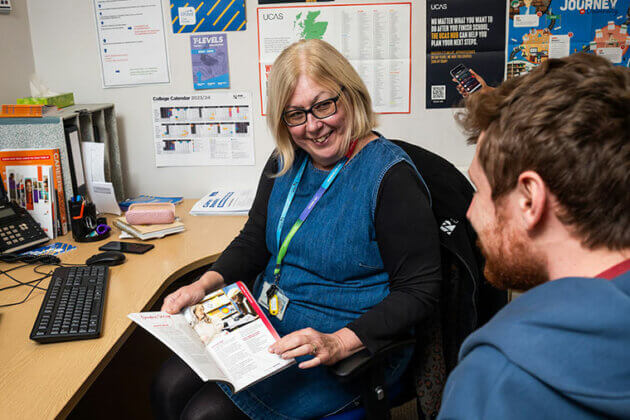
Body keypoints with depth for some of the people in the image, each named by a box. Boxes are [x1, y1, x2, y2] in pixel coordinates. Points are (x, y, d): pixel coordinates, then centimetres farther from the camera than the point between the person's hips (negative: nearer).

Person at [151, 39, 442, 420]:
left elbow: (419, 292, -18)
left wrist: (338, 343, -28)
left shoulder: (390, 177, -18)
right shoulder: (285, 163, 3)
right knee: (170, 387, -5)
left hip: (355, 350, -6)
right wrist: (206, 284, -7)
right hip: (269, 327, 7)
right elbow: (254, 243, 12)